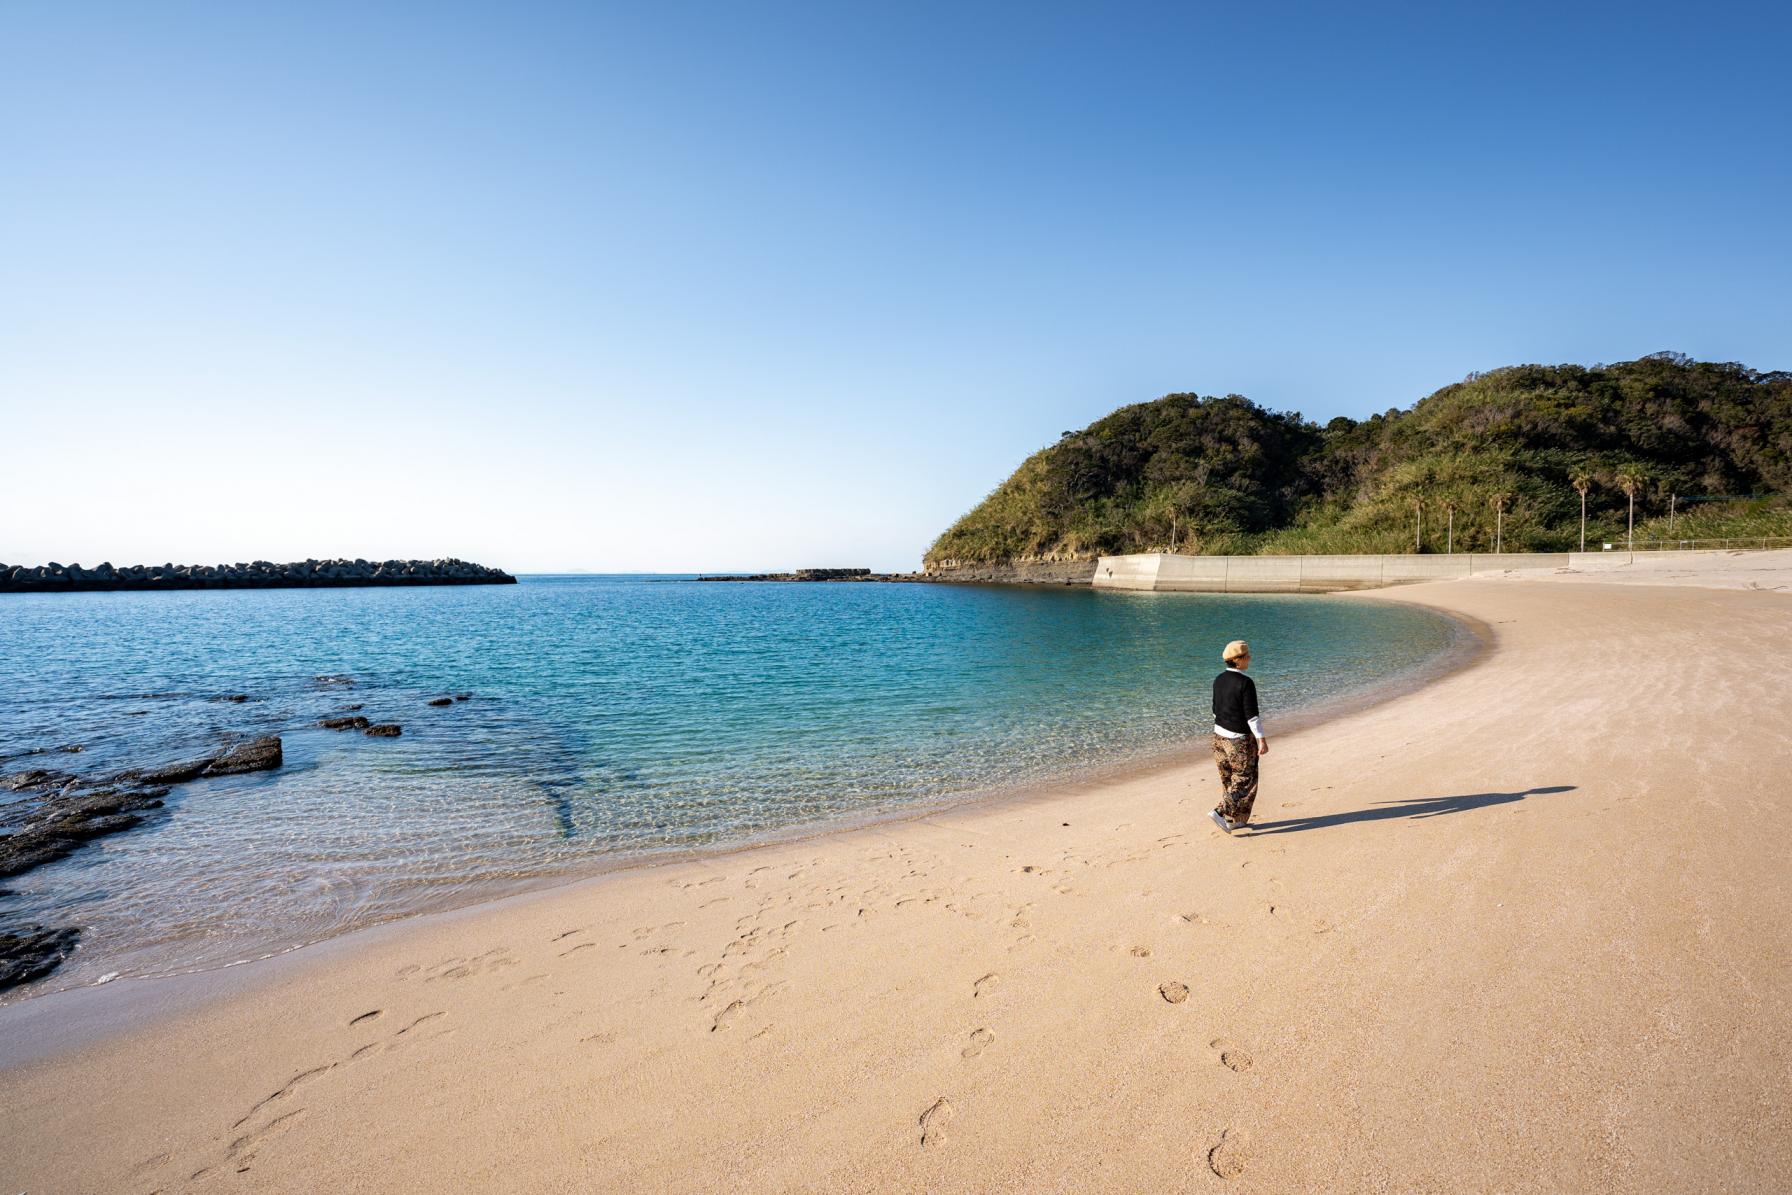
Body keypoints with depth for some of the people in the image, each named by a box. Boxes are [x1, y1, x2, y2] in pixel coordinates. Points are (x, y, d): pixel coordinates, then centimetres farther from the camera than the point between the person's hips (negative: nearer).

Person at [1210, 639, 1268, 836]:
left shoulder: (1219, 680, 3)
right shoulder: (1245, 683, -20)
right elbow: (1251, 714, -21)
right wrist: (1261, 739, -17)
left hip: (1220, 735, 8)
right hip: (1240, 739, -8)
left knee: (1229, 780, 16)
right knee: (1244, 780, 3)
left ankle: (1234, 820, 22)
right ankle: (1222, 812, -8)